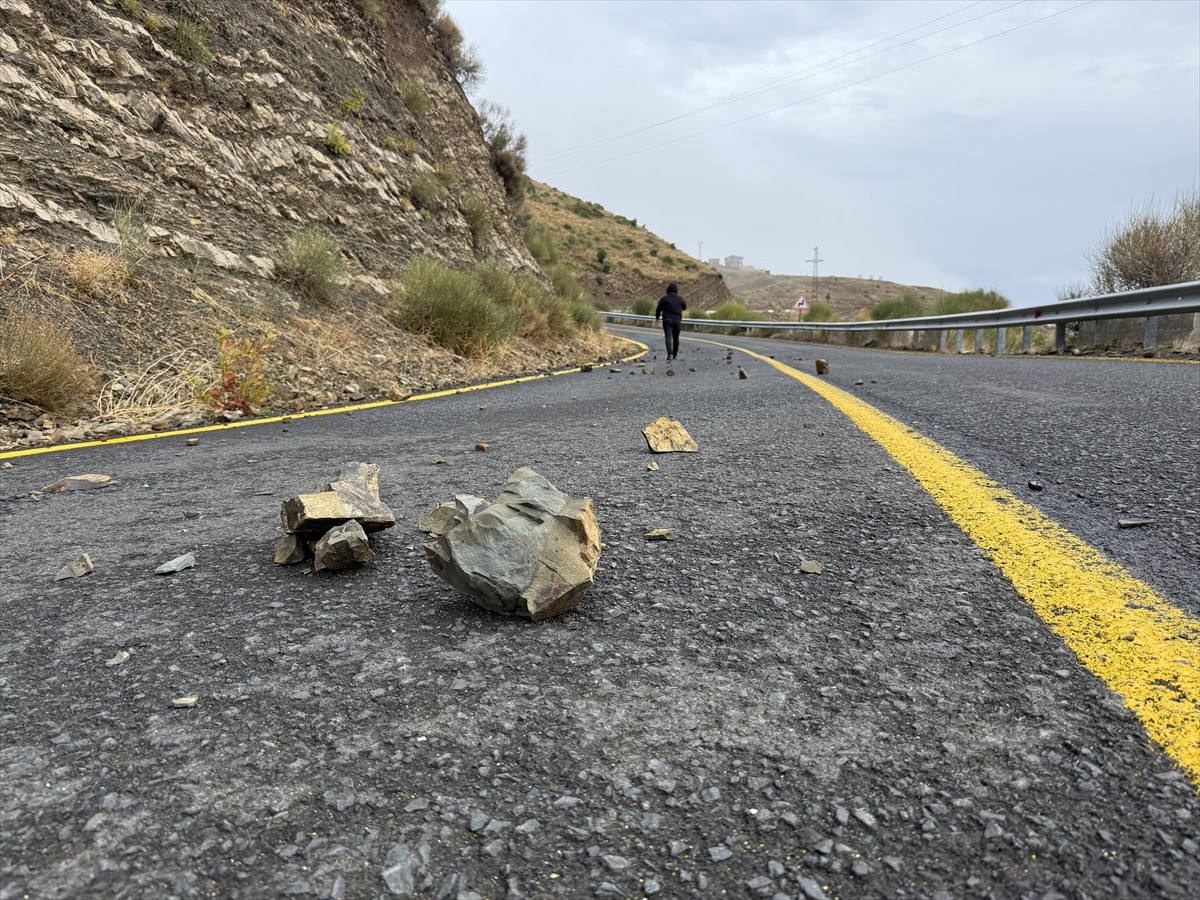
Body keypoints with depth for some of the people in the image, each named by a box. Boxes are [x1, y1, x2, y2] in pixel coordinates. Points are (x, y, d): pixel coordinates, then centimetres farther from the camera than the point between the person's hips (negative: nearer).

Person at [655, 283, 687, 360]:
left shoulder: (664, 298, -4)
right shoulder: (680, 299, 3)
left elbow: (659, 309, -2)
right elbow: (684, 307, 19)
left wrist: (657, 317, 15)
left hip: (667, 320, -2)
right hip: (677, 320, 2)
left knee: (668, 337, -8)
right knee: (676, 338, 14)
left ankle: (670, 354, -25)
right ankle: (675, 354, 25)